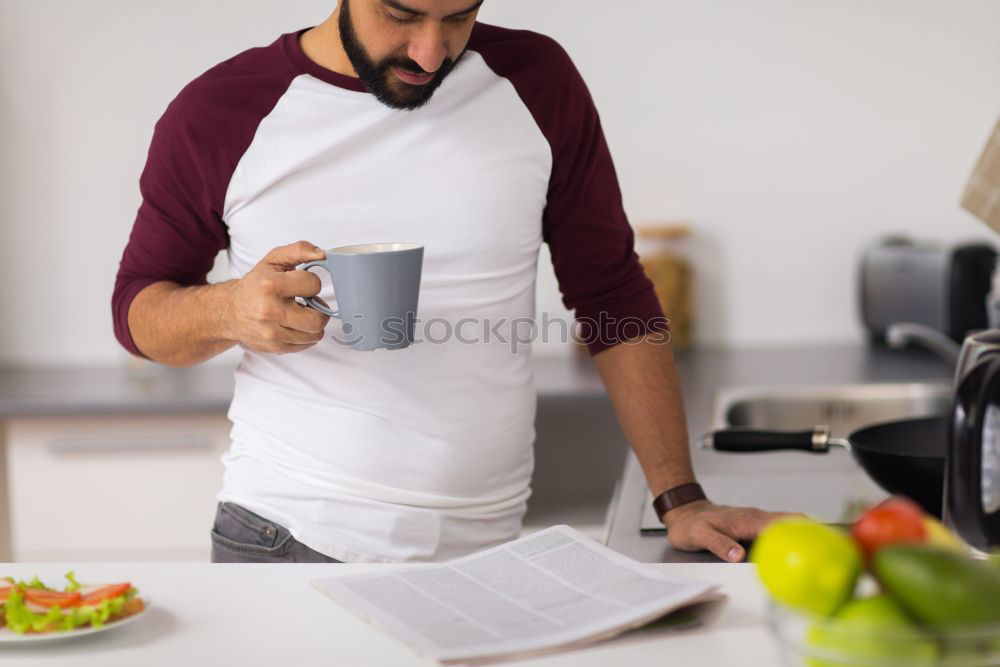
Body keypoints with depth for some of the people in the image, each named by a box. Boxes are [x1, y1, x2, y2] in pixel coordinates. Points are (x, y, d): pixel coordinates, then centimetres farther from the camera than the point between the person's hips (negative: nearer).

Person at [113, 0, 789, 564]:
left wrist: (681, 500, -4)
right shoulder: (218, 113, -5)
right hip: (281, 536, -1)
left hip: (484, 540, 1)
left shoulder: (535, 81, -2)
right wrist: (229, 310, -18)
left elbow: (613, 295, 3)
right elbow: (136, 308, 5)